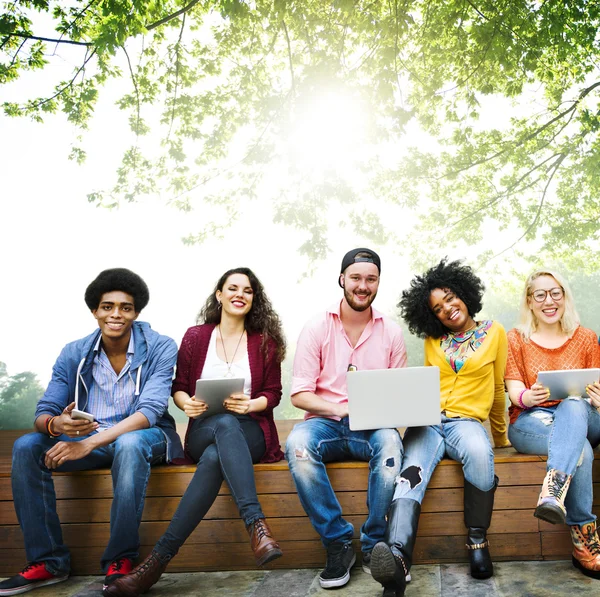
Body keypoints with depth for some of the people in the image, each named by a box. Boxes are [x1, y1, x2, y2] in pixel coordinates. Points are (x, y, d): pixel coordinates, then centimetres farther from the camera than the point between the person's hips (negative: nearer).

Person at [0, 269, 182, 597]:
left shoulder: (160, 348, -12)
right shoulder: (74, 354, -1)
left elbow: (149, 411, -23)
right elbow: (43, 412, -5)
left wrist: (90, 442, -35)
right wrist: (55, 425, -33)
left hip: (145, 437, -4)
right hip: (87, 437, 4)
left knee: (129, 444, -39)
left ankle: (120, 560, -24)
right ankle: (48, 561, -11)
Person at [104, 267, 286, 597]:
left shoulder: (265, 341, 10)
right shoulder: (196, 336, 11)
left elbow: (273, 393, 7)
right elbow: (178, 386, 13)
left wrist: (250, 404, -15)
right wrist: (186, 402, -12)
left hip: (250, 432, 0)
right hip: (204, 431, 0)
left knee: (214, 458, -38)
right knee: (225, 423, -40)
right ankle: (256, 525, -48)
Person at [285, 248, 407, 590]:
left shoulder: (391, 332, 7)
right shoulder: (317, 328, 2)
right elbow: (300, 394, -2)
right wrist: (341, 410, -18)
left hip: (372, 427, 1)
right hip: (326, 423, 0)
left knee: (390, 441, -34)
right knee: (298, 443, -33)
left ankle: (374, 545, -17)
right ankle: (338, 543, -19)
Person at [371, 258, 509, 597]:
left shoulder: (494, 332, 11)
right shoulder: (433, 339, 18)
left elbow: (497, 389, 17)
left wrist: (501, 437, 24)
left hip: (466, 420, -1)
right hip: (427, 421, 2)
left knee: (479, 452, -39)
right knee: (412, 473, -31)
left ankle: (477, 540, -20)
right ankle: (397, 557, -53)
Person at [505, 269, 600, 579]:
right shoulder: (516, 339, 9)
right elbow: (514, 391, -1)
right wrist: (528, 397, -27)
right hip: (530, 422, -1)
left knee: (574, 405, -38)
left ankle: (553, 491, -52)